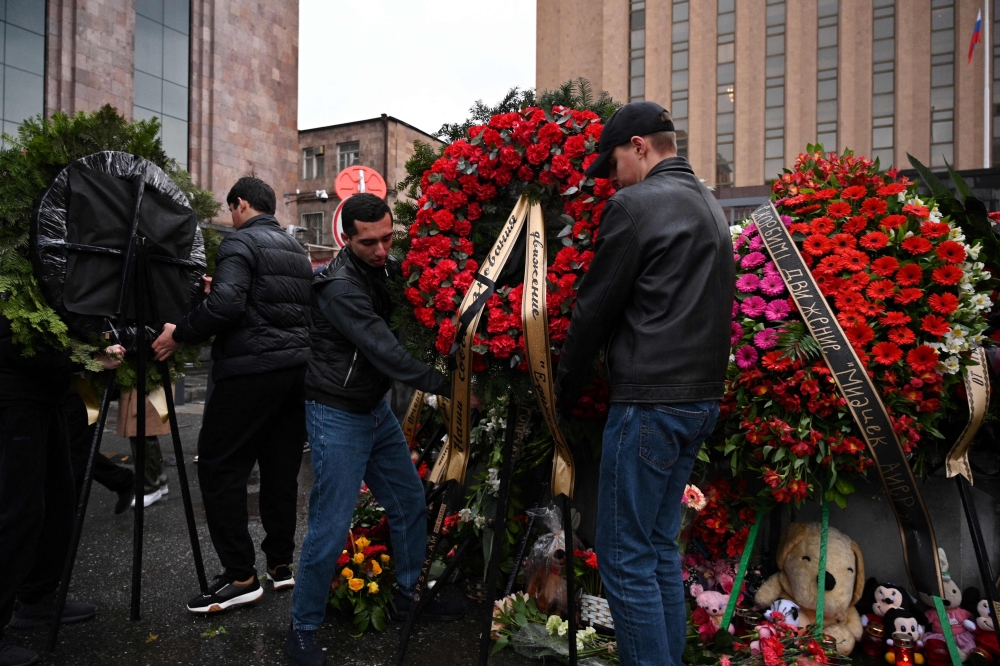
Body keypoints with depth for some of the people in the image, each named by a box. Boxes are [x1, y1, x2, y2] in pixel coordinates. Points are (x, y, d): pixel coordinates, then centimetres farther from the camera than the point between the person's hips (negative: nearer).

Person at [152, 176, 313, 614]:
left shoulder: (241, 242, -6)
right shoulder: (295, 249, 18)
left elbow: (226, 304, -20)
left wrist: (180, 334, -6)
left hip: (250, 369, -8)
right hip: (297, 366, 8)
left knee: (219, 467, 1)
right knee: (281, 468, 13)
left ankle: (241, 577, 4)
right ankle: (280, 564, 21)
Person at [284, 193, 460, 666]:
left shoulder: (385, 269, 1)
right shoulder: (340, 287, -23)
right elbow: (385, 352, -30)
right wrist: (445, 386, -31)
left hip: (376, 410, 8)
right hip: (338, 417, -8)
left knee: (410, 503, 15)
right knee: (331, 528, -4)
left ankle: (409, 594, 35)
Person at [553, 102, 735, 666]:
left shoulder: (636, 204, -10)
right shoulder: (712, 207, 17)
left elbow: (596, 306, -8)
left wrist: (565, 386, 5)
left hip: (650, 401, -9)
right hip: (701, 397, 9)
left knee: (626, 558, 1)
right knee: (660, 548, 17)